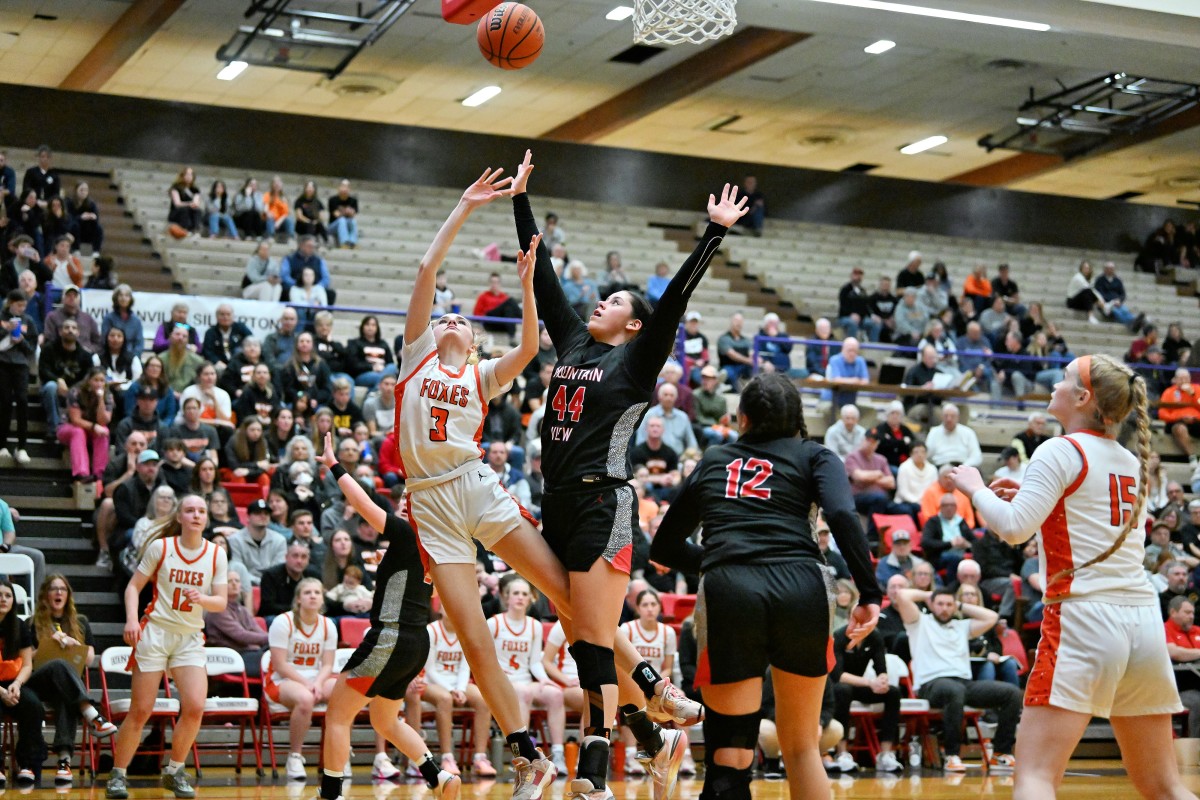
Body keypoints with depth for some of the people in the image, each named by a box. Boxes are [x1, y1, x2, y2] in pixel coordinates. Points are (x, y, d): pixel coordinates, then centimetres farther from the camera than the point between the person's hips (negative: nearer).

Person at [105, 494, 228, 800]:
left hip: (190, 637, 2)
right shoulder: (160, 547, -2)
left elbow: (221, 602, 3)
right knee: (141, 711, -3)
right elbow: (134, 586, 2)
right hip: (155, 632, -2)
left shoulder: (216, 554, 3)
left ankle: (174, 771, 6)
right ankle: (117, 774, 13)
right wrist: (131, 619, -13)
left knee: (195, 706, -14)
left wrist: (202, 599, -18)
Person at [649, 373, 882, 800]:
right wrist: (870, 595, -5)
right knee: (802, 748, 17)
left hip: (727, 593, 0)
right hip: (800, 589, 0)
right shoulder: (813, 455, 19)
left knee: (728, 760, 2)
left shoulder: (712, 460, 26)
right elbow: (843, 517, -2)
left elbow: (665, 546, 32)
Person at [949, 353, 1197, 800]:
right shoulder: (1133, 463, 17)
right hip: (1143, 620, 7)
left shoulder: (1061, 452, -4)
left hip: (1083, 619, -7)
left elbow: (1014, 528, -13)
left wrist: (975, 488, 4)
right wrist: (1036, 498, 26)